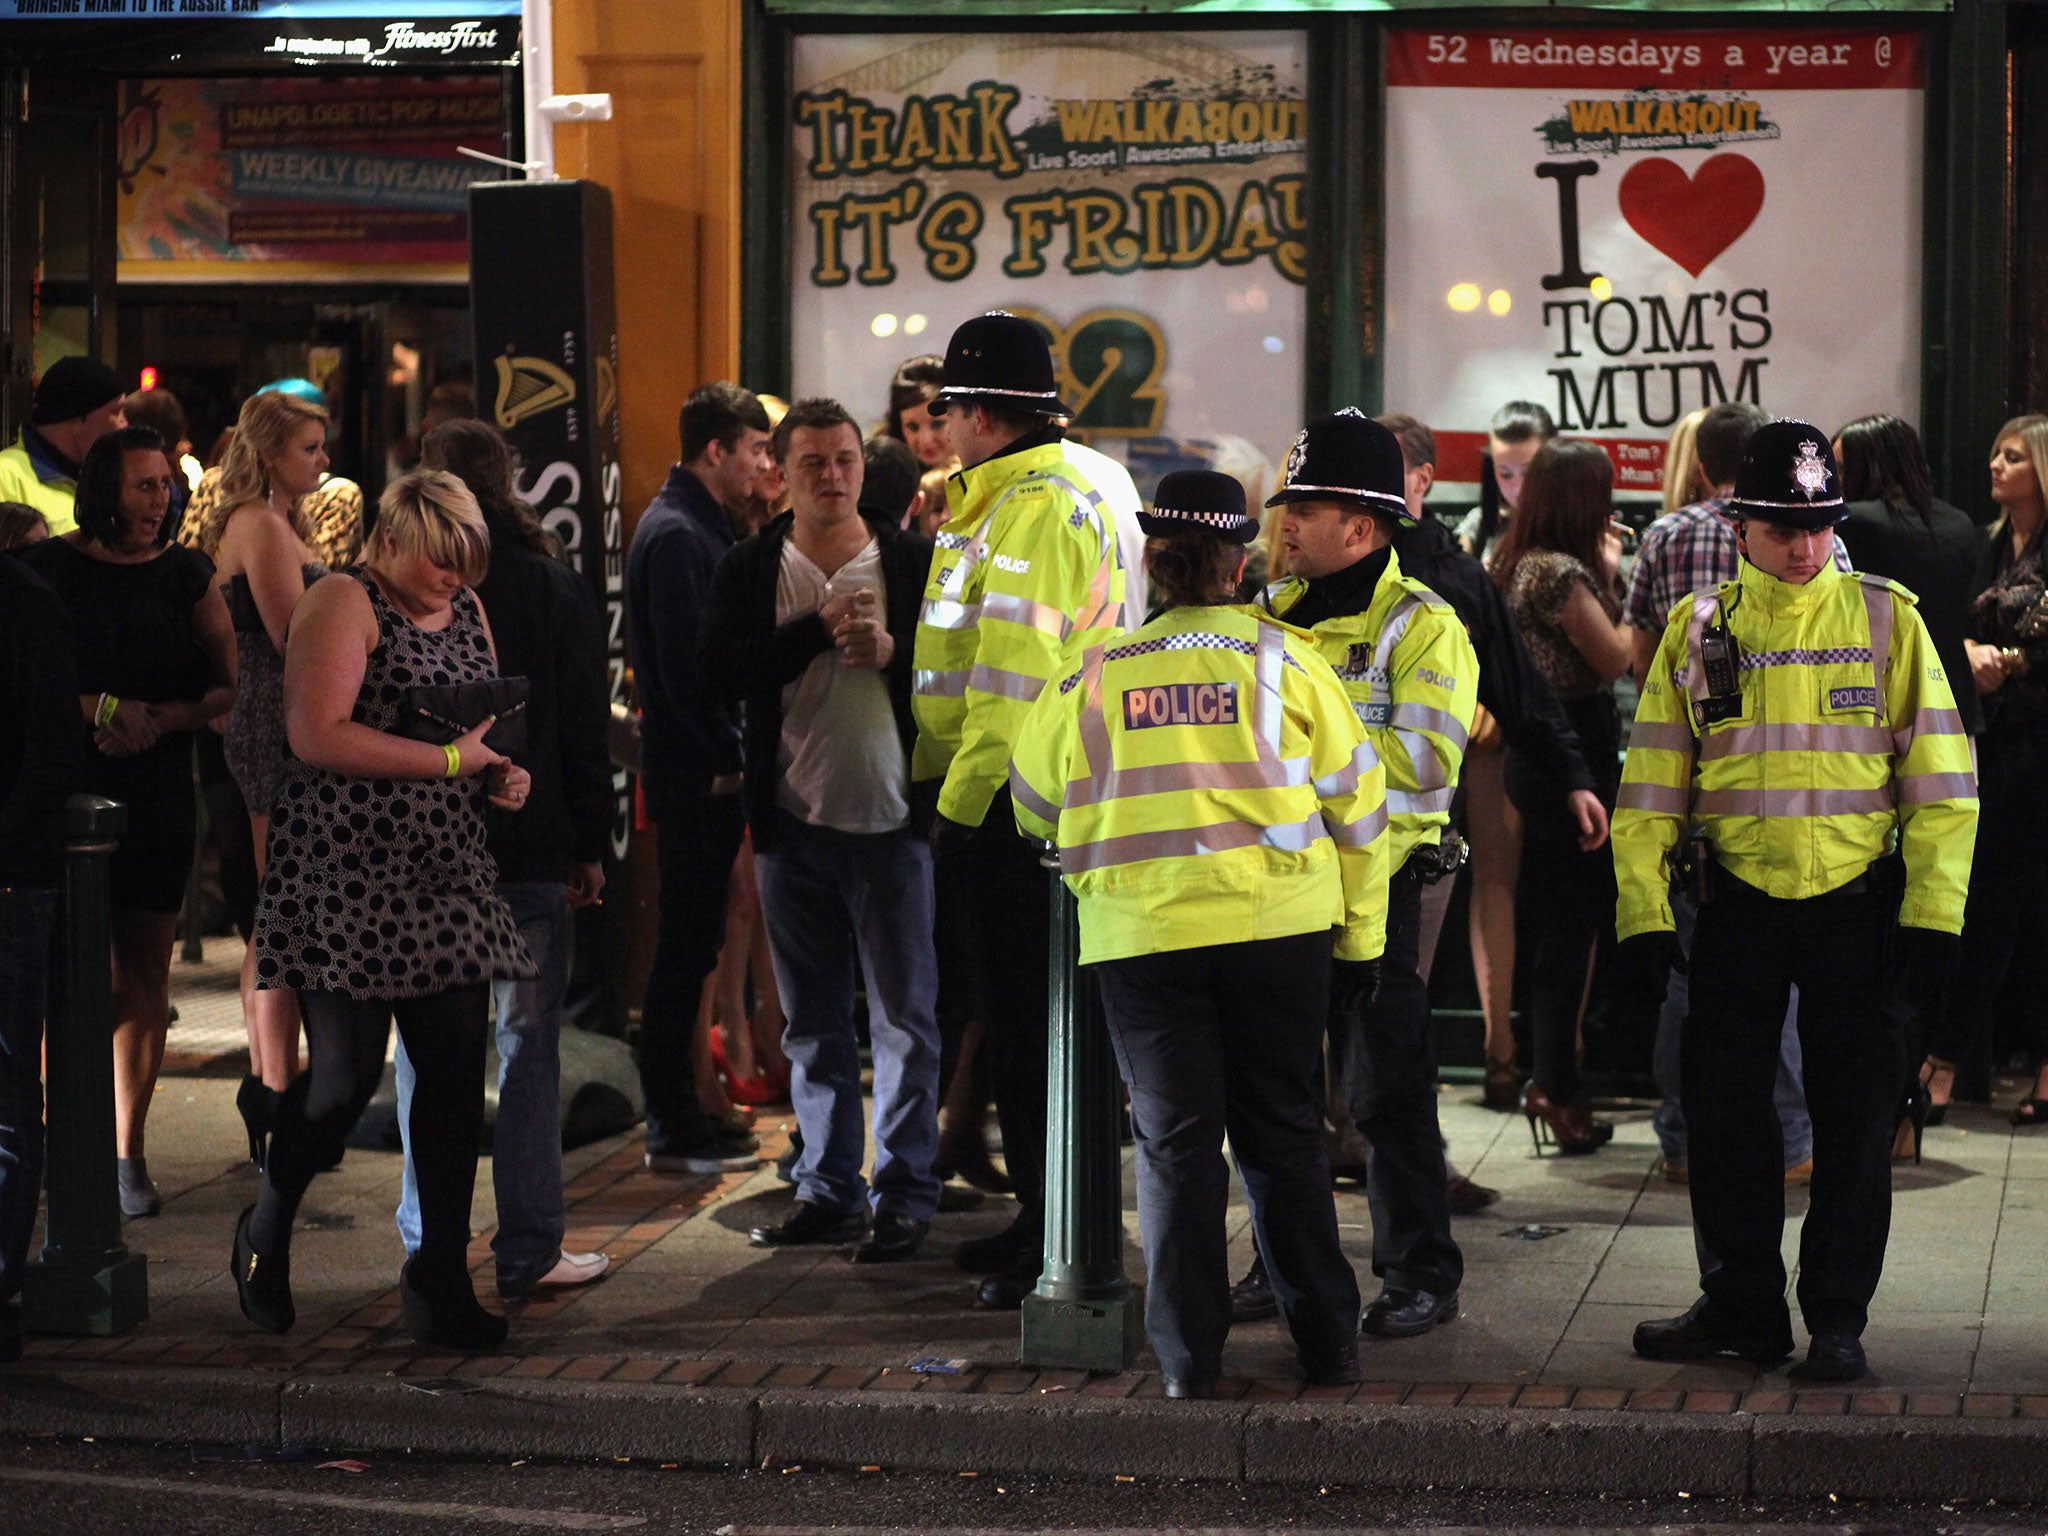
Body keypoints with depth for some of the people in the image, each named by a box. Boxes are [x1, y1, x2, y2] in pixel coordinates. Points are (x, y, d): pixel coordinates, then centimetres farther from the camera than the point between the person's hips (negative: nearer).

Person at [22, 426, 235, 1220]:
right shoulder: (49, 569, 1)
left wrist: (160, 720, -8)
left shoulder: (183, 574, 10)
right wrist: (103, 709, -15)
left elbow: (230, 685, 8)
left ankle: (128, 1152, 9)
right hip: (68, 797, -2)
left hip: (159, 796, 2)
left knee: (143, 981, 2)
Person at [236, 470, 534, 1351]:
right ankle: (266, 1234, 19)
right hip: (348, 873, -7)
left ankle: (441, 1279, 6)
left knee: (456, 1073, 0)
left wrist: (501, 775, 7)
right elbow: (317, 734, -18)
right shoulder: (343, 603, -7)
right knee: (346, 1072, -7)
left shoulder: (465, 609, 17)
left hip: (446, 874, 7)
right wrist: (449, 760, -16)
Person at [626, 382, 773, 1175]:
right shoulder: (675, 533, -15)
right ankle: (673, 1131, 0)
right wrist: (723, 760, -17)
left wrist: (732, 753, 13)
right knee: (687, 943, -5)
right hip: (694, 773, -10)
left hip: (703, 771, 10)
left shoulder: (701, 527, 17)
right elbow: (681, 662, -20)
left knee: (691, 941, 14)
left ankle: (676, 1112, 21)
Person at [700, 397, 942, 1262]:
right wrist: (821, 630, -14)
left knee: (905, 1017, 0)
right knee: (813, 1024, 10)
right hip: (794, 823, 2)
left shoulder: (914, 560, 2)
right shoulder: (749, 569, 5)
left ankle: (905, 1194, 8)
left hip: (893, 817, -2)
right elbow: (720, 673, -8)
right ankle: (828, 1191, 18)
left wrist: (893, 650, -16)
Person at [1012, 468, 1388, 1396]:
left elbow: (1032, 804, 17)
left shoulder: (1094, 677, 4)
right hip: (1279, 927, 0)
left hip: (1141, 934, 0)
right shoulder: (1286, 659, 3)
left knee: (1174, 1143, 6)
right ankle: (1327, 1343, 15)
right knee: (1283, 1134, 11)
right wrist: (1360, 937, 13)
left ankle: (1189, 1358, 6)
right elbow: (1355, 802, 5)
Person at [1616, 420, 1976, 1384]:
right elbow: (1653, 781, 7)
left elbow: (1939, 773, -1)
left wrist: (1934, 909, -7)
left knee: (1853, 1120, 3)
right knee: (1724, 1111, 5)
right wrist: (1644, 909, 0)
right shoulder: (1698, 628, 5)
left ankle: (1837, 1319, 13)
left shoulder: (1886, 619, 0)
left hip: (1856, 906, -2)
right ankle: (1741, 1307, 19)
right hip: (1738, 906, 2)